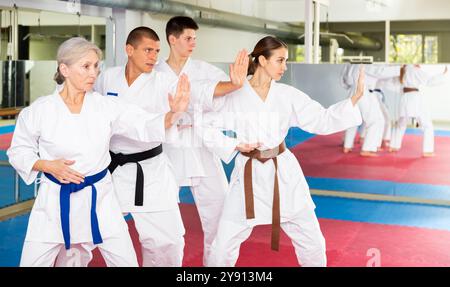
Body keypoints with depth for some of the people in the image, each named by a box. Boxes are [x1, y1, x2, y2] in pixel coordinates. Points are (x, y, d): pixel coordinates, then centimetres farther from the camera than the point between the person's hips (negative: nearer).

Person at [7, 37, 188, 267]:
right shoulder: (39, 111, -10)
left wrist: (173, 114, -29)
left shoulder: (106, 106, -5)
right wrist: (48, 166, -17)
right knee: (33, 262, 7)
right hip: (55, 200, -2)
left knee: (126, 261, 9)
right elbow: (18, 152, 1)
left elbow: (146, 126, -10)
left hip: (98, 198, 2)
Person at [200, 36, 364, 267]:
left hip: (283, 173, 2)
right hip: (249, 175, -2)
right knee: (223, 246, 1)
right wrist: (234, 145, -12)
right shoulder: (234, 96, -6)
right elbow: (204, 128, -1)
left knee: (312, 242, 9)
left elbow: (322, 120, -2)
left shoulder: (288, 95, 0)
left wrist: (355, 98, -12)